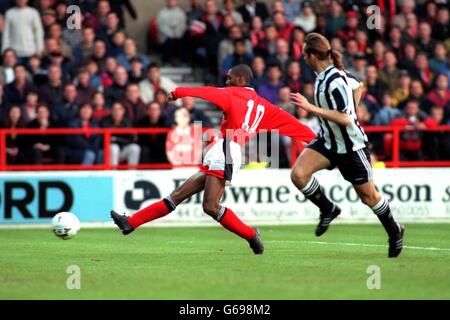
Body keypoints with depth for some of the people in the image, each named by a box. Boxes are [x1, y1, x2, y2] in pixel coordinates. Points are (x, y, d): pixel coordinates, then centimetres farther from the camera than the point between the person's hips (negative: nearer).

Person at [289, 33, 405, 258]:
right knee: (298, 174, -14)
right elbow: (358, 86, 14)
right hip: (328, 141, 8)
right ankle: (328, 209, 8)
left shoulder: (335, 81, -29)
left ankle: (394, 231, 34)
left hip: (351, 145, -8)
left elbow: (345, 119, -34)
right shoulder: (325, 73, -2)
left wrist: (310, 108, -37)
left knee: (368, 196, 9)